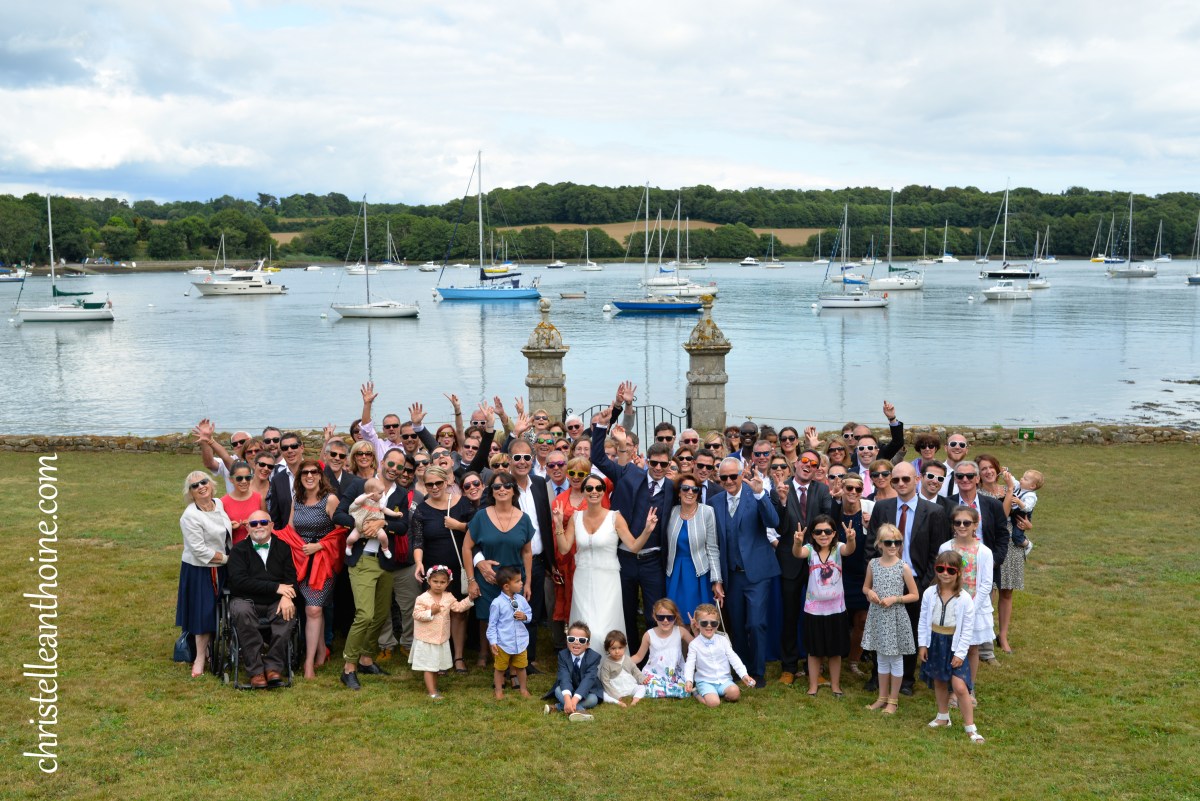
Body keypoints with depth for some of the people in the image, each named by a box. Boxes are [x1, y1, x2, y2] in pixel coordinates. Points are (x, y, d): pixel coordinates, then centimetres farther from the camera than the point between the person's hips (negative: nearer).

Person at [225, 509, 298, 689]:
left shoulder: (283, 547, 13)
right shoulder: (239, 550, 7)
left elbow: (291, 578, 3)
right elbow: (239, 581, -9)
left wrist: (286, 597, -21)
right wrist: (275, 587, -16)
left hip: (276, 602, 1)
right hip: (246, 600, -1)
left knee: (288, 613, -31)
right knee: (241, 611, -34)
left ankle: (274, 667, -27)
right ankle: (255, 671, -31)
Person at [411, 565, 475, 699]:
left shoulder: (448, 597, 2)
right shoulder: (422, 598, -14)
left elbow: (459, 607, 4)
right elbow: (416, 614, -16)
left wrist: (470, 599, -4)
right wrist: (431, 612, -24)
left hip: (442, 639, 6)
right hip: (426, 639, -6)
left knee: (437, 666, 17)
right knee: (429, 667, -2)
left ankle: (432, 687, 31)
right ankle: (432, 692, -2)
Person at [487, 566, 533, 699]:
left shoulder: (521, 599, -4)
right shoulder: (497, 603, -17)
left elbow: (529, 613, 9)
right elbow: (492, 624, -11)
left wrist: (524, 616, -14)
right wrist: (493, 642, -13)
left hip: (520, 641, 4)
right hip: (503, 643, -4)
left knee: (521, 667, 18)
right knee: (500, 668, 13)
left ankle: (523, 689, 35)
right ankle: (499, 691, 29)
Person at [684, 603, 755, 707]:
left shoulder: (723, 640, 2)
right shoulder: (694, 644, -4)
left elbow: (733, 658, 1)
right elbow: (690, 664, -8)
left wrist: (744, 675, -12)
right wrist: (688, 680, -26)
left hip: (723, 680, 2)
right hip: (705, 682, -2)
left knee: (734, 692, -28)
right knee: (713, 702, -27)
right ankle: (697, 693, 3)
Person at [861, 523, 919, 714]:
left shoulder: (903, 567, -10)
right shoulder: (873, 564, 0)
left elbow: (914, 595, -5)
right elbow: (865, 587, 13)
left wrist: (894, 599, -17)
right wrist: (870, 593, -9)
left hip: (895, 617, -3)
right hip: (877, 616, 3)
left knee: (895, 658, 8)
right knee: (881, 658, 14)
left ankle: (893, 700, 20)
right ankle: (882, 697, 27)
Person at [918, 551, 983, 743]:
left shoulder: (964, 598, -14)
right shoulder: (929, 593, -6)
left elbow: (967, 629, -10)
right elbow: (923, 621, 3)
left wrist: (960, 653, -11)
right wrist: (922, 645, 1)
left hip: (954, 644, -4)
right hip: (934, 642, 4)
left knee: (960, 686, -10)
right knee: (939, 682, 18)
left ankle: (970, 727, 2)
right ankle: (943, 717, 37)